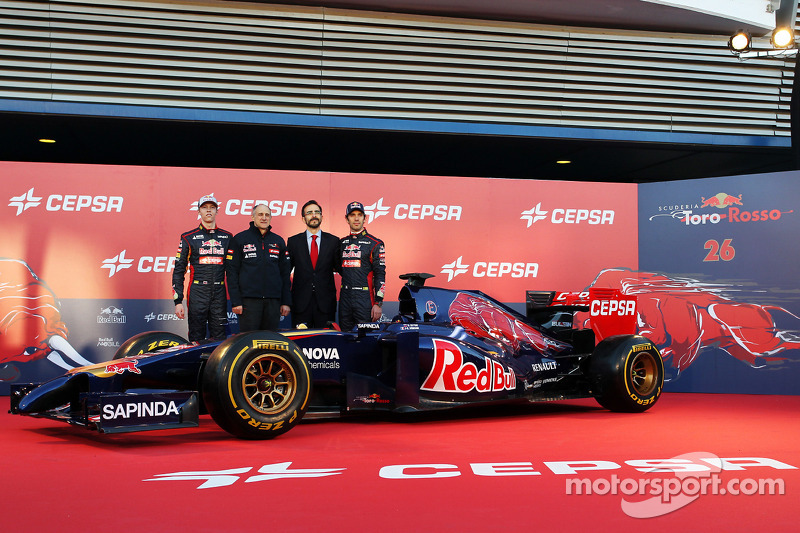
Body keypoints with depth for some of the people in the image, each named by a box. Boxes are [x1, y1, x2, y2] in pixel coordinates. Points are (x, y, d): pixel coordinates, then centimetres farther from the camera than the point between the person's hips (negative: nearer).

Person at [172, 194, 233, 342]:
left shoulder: (227, 237, 12)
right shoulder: (188, 238, 6)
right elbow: (179, 270, 5)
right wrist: (178, 301, -3)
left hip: (220, 295, 2)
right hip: (197, 294, -2)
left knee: (220, 341, 3)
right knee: (196, 341, -2)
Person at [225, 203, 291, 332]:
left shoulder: (278, 241, 15)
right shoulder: (239, 239, 5)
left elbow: (285, 273, 15)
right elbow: (231, 272, 1)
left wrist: (286, 302, 8)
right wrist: (235, 301, -7)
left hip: (273, 301, 3)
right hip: (249, 300, -3)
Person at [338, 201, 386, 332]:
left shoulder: (375, 244, -1)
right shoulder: (342, 243, 13)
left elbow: (380, 275, -5)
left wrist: (378, 303, -11)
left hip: (365, 299, -4)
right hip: (344, 299, 4)